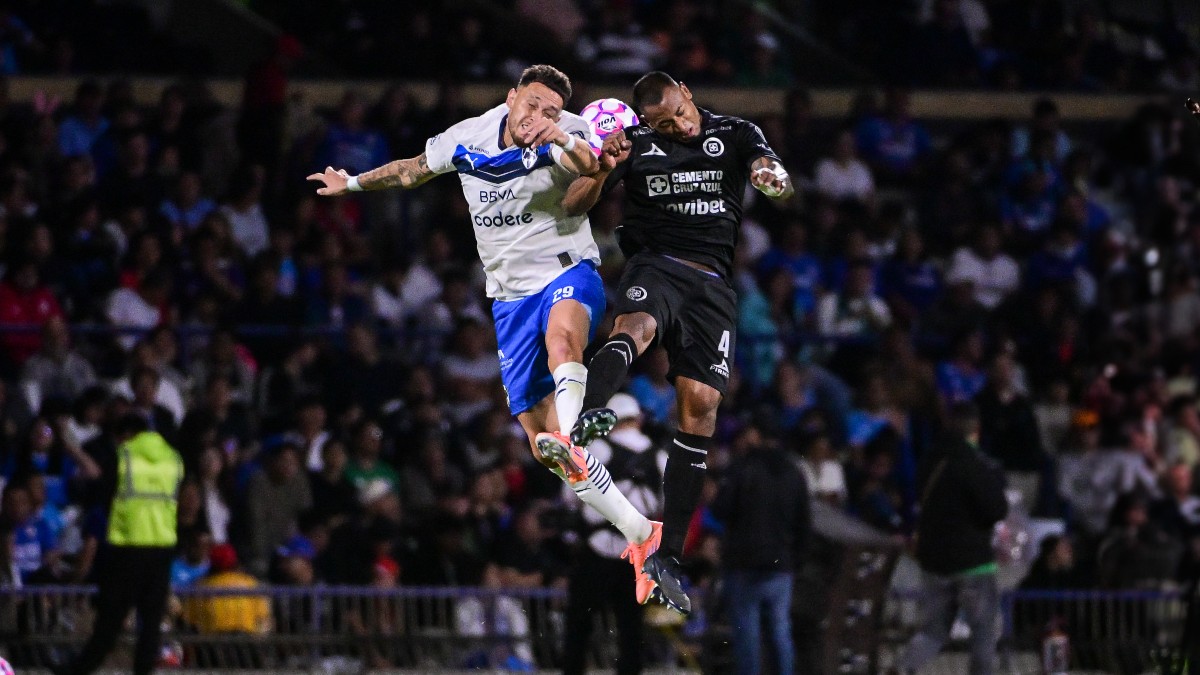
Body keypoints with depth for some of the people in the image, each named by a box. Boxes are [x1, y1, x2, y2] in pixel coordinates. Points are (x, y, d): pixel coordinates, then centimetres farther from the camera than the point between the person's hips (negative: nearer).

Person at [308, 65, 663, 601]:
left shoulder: (565, 137, -12)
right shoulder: (467, 138, 2)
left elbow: (595, 164, -35)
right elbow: (413, 171, 22)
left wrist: (562, 140, -56)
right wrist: (353, 183, 37)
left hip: (568, 274, -4)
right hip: (511, 296, 4)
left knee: (561, 337, -43)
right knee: (542, 445, -2)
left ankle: (569, 438, -65)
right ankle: (640, 535, 6)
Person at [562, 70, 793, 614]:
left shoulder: (734, 135, 8)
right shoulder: (636, 143, 7)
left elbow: (775, 177, -10)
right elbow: (574, 206, 4)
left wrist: (774, 179, -35)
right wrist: (603, 170, -17)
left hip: (712, 283, 2)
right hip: (655, 264, -2)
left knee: (701, 405, -9)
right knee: (636, 327, -36)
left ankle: (667, 555, -5)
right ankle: (585, 418, -70)